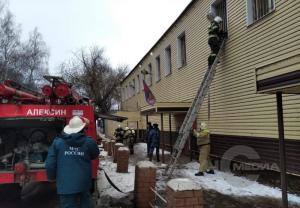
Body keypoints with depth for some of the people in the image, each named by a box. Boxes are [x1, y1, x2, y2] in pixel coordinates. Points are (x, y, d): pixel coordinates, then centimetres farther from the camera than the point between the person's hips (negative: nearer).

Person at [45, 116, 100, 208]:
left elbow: (50, 164, -3)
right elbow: (95, 155, 15)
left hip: (65, 185, -1)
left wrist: (51, 177, 14)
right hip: (83, 183, 1)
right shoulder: (89, 142, -5)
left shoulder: (57, 142, -4)